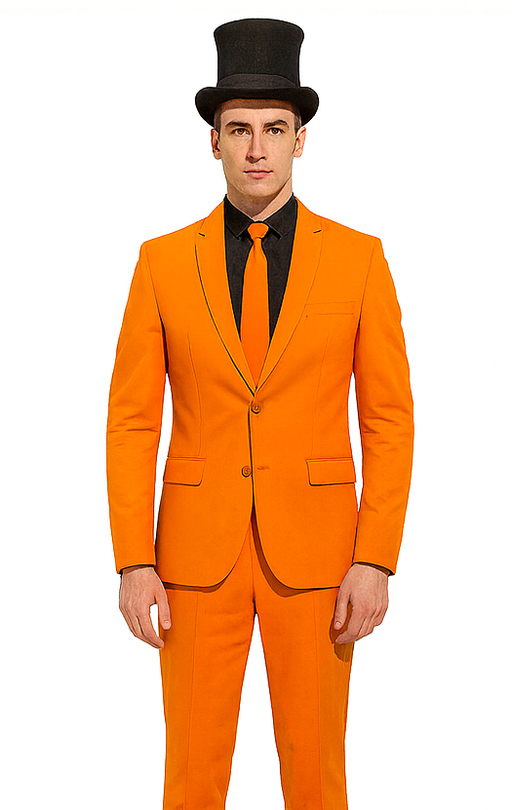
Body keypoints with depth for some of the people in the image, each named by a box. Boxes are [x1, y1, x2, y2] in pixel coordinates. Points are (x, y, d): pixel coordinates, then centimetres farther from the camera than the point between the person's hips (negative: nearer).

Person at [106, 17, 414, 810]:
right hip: (199, 549, 1)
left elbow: (390, 420, -2)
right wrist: (132, 561, -6)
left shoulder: (359, 257, -1)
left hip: (314, 547, 0)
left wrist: (376, 560, -9)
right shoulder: (163, 261, 0)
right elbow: (131, 422, 0)